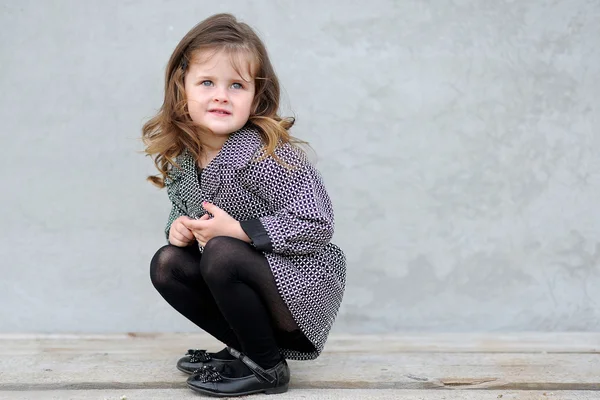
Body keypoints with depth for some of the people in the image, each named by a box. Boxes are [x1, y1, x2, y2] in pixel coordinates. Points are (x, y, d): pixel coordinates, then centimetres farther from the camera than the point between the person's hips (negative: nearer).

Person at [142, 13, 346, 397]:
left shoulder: (265, 153, -24)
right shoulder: (181, 157, -1)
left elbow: (317, 224, -28)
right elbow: (185, 208, 17)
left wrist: (235, 230, -27)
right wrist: (180, 226, -7)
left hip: (303, 291, -8)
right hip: (248, 280, 8)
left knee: (221, 254, -29)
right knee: (167, 263, -2)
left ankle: (267, 368, -6)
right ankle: (246, 348, 7)